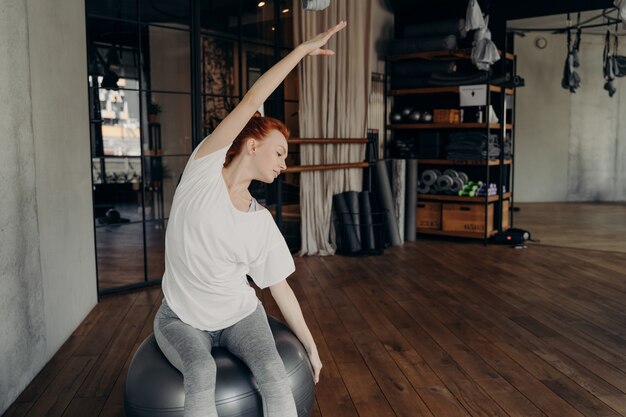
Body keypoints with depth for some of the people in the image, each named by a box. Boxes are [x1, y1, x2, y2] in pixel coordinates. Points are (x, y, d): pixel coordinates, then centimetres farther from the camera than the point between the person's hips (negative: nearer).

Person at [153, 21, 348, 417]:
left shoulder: (264, 224, -3)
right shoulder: (204, 172, -11)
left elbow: (281, 288, 5)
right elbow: (251, 102, -15)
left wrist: (311, 345, 6)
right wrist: (303, 49, -14)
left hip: (240, 314, 3)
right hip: (182, 319, -2)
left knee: (275, 375, -23)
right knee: (202, 375, -31)